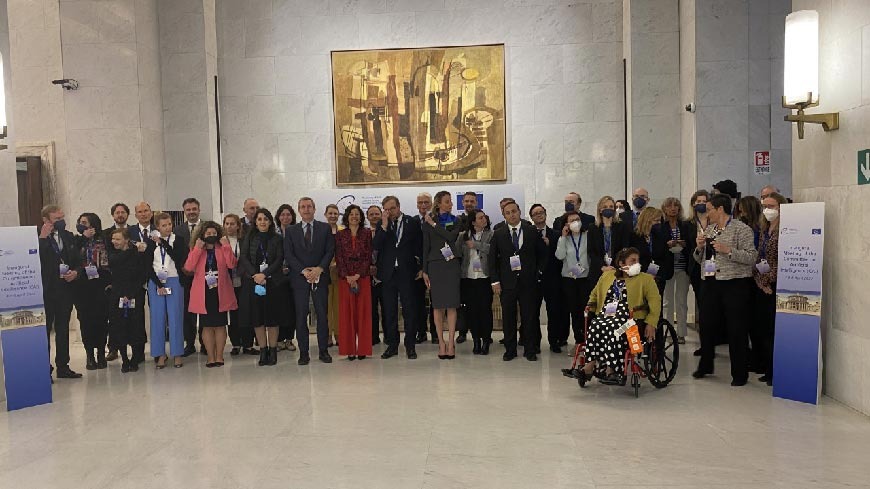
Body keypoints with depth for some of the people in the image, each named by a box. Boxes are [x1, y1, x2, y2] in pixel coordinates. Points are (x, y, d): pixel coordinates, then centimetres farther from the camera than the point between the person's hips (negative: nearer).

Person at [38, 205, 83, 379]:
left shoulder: (68, 236, 10)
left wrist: (75, 272, -5)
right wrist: (43, 238, -24)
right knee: (44, 330, 2)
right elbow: (37, 260, -24)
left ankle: (63, 366, 23)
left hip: (65, 290, 6)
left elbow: (78, 261, 15)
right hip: (46, 291, -6)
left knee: (63, 330, 14)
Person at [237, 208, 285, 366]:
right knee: (257, 317, 1)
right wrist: (255, 274, -13)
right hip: (252, 281, 1)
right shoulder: (249, 238, 9)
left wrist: (264, 274, -13)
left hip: (272, 281, -1)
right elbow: (244, 257, 1)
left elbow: (279, 259, -3)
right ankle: (263, 352, 9)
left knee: (272, 317, 1)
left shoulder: (276, 239, 4)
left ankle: (273, 351, 8)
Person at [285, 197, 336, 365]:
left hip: (320, 277, 0)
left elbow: (330, 251, 1)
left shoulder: (325, 228, 8)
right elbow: (288, 255, 1)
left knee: (322, 315, 1)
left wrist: (319, 269, -12)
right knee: (301, 316, 0)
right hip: (299, 278, 0)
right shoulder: (291, 231, 9)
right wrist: (304, 270, -11)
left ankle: (323, 351, 10)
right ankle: (303, 353, 7)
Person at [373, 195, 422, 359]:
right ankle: (392, 344, 17)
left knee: (409, 309, 0)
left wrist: (421, 267, 3)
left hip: (407, 272, -2)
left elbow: (420, 245, 6)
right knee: (389, 311, 8)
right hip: (387, 272, 2)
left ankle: (410, 345, 9)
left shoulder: (412, 223, 2)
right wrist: (384, 226, -13)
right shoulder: (382, 225, 7)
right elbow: (375, 246, -6)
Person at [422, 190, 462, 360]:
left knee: (451, 305, -2)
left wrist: (434, 224, -6)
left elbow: (451, 236, -12)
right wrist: (424, 270, 1)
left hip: (451, 265, 1)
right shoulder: (428, 222, 6)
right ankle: (441, 343, 8)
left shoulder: (455, 221, 8)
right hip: (434, 265, 0)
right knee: (437, 306, 1)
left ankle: (450, 343, 2)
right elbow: (426, 247, 5)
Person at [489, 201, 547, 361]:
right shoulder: (498, 234, 4)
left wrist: (538, 271, 3)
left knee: (529, 317, 4)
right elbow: (492, 259, 3)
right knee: (508, 318, 5)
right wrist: (495, 281, -4)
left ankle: (530, 350, 15)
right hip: (507, 282, 0)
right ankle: (510, 350, 16)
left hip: (528, 281, 0)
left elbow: (542, 253, 12)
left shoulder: (532, 231, 4)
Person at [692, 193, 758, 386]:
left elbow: (752, 257, -14)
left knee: (736, 330, 0)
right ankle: (705, 365, 29)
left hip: (734, 285, -7)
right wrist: (700, 248, 0)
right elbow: (700, 260, 19)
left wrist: (728, 250, -21)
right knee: (707, 326, 13)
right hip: (711, 283, 7)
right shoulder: (709, 230, 14)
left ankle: (739, 373, 13)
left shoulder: (741, 229, -6)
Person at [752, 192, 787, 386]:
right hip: (763, 287, 8)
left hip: (776, 287, -8)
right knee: (760, 328, 9)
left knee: (773, 329, -5)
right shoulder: (764, 230, 16)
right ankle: (768, 369, 19)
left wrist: (767, 280, -11)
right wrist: (760, 281, 0)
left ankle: (776, 372, 5)